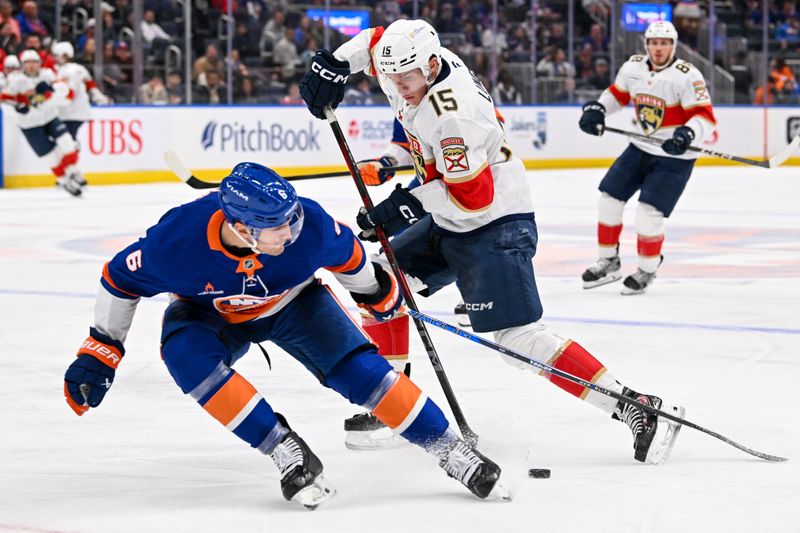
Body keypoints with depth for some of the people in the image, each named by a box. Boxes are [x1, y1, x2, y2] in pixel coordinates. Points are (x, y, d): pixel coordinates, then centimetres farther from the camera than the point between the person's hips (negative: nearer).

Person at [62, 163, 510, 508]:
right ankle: (287, 451, -26)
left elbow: (344, 253, -9)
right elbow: (120, 279, -17)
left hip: (292, 302, 0)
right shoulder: (177, 240, -37)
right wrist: (101, 351, -13)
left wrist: (375, 291, 9)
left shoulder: (309, 224, -34)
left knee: (358, 368, -19)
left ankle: (454, 452, -5)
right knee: (185, 355, -33)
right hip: (210, 314, 0)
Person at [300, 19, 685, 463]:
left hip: (495, 226, -10)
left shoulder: (452, 114, -28)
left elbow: (473, 197, -28)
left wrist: (408, 203, -21)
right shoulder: (414, 64, -2)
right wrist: (333, 63, 6)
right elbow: (372, 41, 20)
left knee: (517, 338, -18)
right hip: (449, 224, 10)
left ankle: (637, 407, -20)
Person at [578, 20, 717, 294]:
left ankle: (647, 270, 10)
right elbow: (617, 94, 16)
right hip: (641, 148, 7)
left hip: (674, 156, -6)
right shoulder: (633, 67, -2)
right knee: (609, 199, 5)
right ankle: (609, 262, 23)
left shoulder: (687, 76, -21)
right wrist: (596, 109, -1)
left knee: (648, 215, -14)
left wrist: (688, 134, -43)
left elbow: (705, 117, -24)